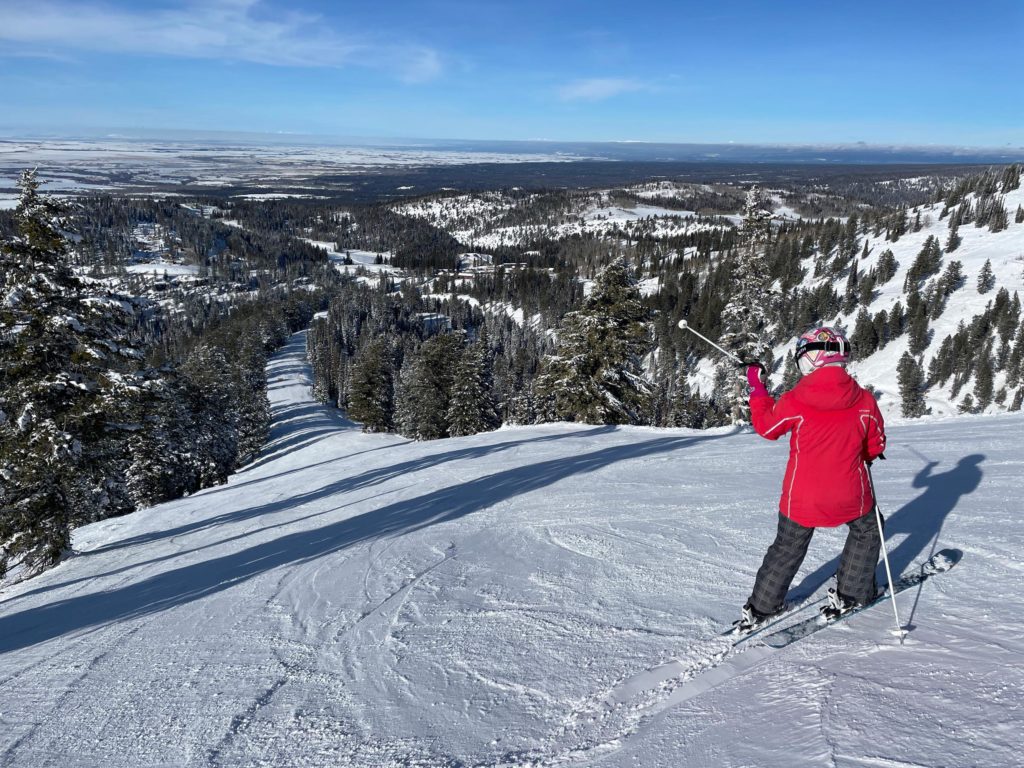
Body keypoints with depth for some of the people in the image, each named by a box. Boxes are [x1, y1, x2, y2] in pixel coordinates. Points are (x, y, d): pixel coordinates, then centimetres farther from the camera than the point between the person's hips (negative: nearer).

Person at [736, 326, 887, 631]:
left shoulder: (793, 402, -16)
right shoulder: (864, 400, -9)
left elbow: (766, 426, 3)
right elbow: (876, 445, 5)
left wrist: (757, 388, 12)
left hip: (802, 498, 0)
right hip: (850, 496, 0)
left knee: (788, 547, 18)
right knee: (865, 530, 30)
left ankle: (760, 608, 26)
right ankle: (851, 593, 34)